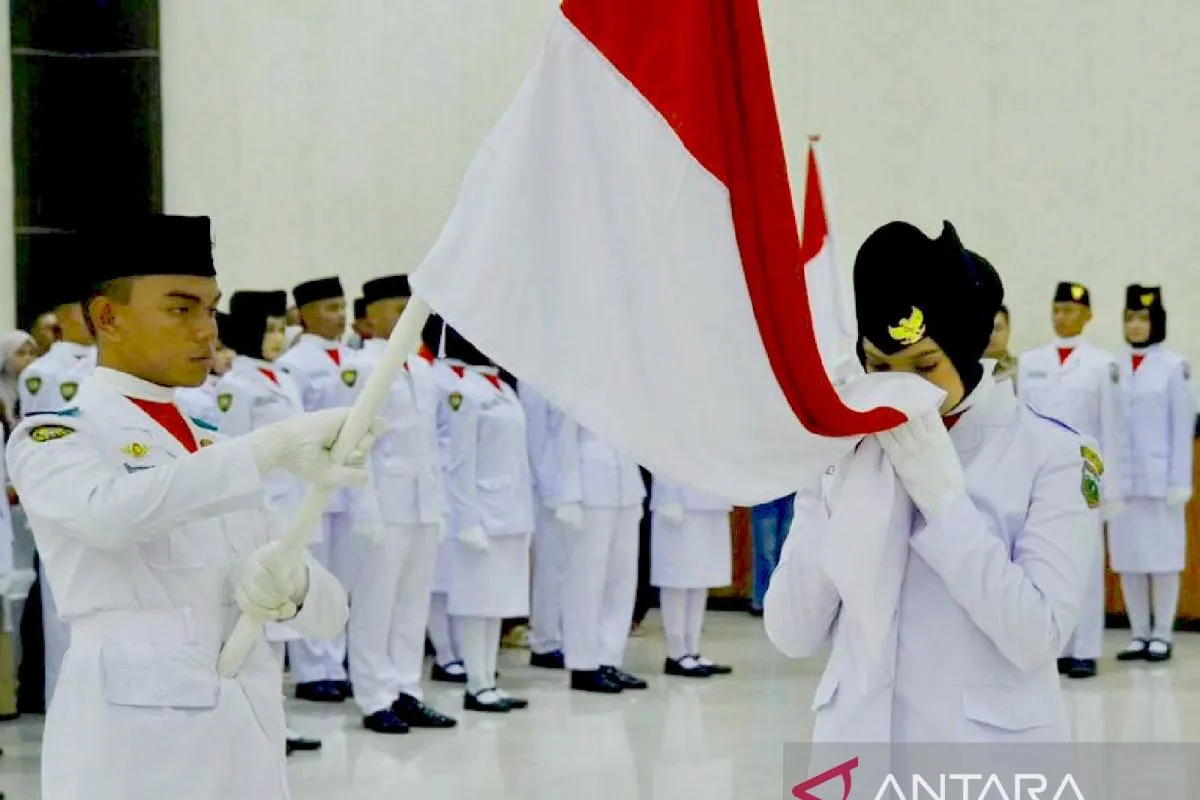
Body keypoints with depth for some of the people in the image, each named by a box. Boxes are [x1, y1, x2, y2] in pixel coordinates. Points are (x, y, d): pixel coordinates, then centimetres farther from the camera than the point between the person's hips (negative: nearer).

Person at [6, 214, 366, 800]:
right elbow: (107, 510, -26)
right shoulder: (50, 438, -2)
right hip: (131, 736, -5)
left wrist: (290, 584, -13)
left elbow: (329, 609, 10)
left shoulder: (215, 447, 16)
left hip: (248, 730, 6)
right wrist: (272, 448, -30)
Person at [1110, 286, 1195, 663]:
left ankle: (1162, 636, 7)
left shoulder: (1174, 366, -1)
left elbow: (1183, 426, -3)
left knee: (1162, 555, 1)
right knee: (1127, 558, 4)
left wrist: (1180, 480, -8)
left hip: (1159, 477, -3)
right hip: (1121, 479, 3)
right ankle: (1139, 635, 11)